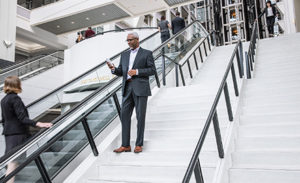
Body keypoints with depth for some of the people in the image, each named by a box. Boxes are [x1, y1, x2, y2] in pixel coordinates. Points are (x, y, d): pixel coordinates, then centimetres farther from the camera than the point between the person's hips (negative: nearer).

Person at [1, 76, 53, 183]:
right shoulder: (15, 98, -14)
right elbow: (22, 118, -22)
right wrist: (38, 124, -30)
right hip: (17, 133, -9)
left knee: (11, 162, 15)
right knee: (13, 162, -7)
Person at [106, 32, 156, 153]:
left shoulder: (147, 53, 5)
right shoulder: (124, 55, 19)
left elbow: (152, 70, -3)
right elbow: (120, 72, 15)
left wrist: (137, 71, -14)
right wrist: (113, 69, -6)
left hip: (141, 88, -4)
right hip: (127, 89, 5)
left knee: (140, 116, -2)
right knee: (125, 115, 0)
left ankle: (139, 144, 9)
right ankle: (125, 145, 7)